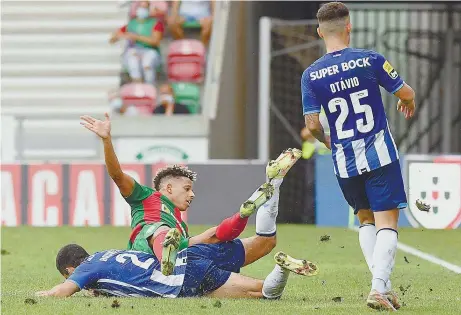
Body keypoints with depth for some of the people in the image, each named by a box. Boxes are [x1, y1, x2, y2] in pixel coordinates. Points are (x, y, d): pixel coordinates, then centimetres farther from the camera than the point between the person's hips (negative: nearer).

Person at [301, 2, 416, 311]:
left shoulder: (311, 75, -3)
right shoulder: (370, 59, -8)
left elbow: (312, 124, -5)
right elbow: (406, 93, -2)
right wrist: (409, 103, 23)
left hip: (344, 160, 3)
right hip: (380, 156, -3)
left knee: (366, 219, 20)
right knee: (387, 223, -1)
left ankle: (383, 287, 11)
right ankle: (378, 287, -18)